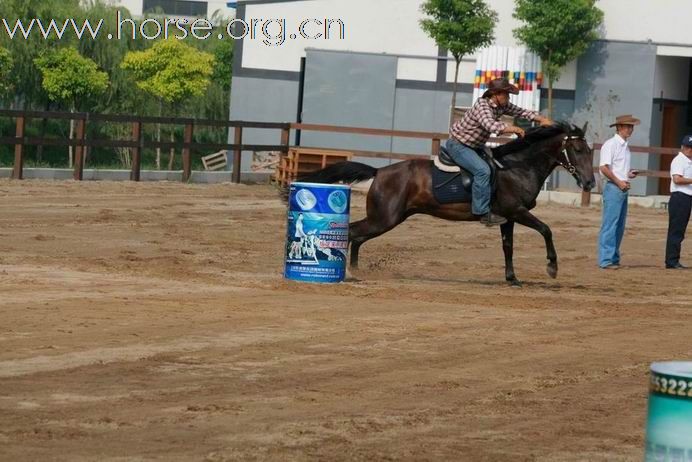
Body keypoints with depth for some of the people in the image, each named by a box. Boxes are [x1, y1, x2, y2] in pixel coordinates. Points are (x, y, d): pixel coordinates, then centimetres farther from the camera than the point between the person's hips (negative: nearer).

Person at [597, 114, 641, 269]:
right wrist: (619, 182, -18)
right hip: (613, 188, -9)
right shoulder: (611, 144, -10)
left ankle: (614, 258, 16)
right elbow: (603, 167, -18)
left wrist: (629, 174, 9)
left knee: (619, 226, 10)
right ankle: (605, 260, -9)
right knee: (610, 225, -9)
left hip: (623, 189, 9)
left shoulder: (625, 146, 17)